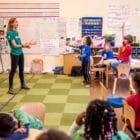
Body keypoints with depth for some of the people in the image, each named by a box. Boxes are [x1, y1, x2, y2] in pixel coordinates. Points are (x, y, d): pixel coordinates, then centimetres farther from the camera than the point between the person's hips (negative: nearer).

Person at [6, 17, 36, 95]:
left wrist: (26, 44, 2)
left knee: (21, 69, 18)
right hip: (14, 54, -8)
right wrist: (24, 45, -25)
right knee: (13, 71, -2)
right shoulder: (10, 33, -15)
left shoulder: (16, 32, 8)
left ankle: (23, 84, 34)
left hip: (20, 53, 8)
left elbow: (19, 43, 11)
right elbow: (15, 45, -19)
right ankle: (10, 88, 7)